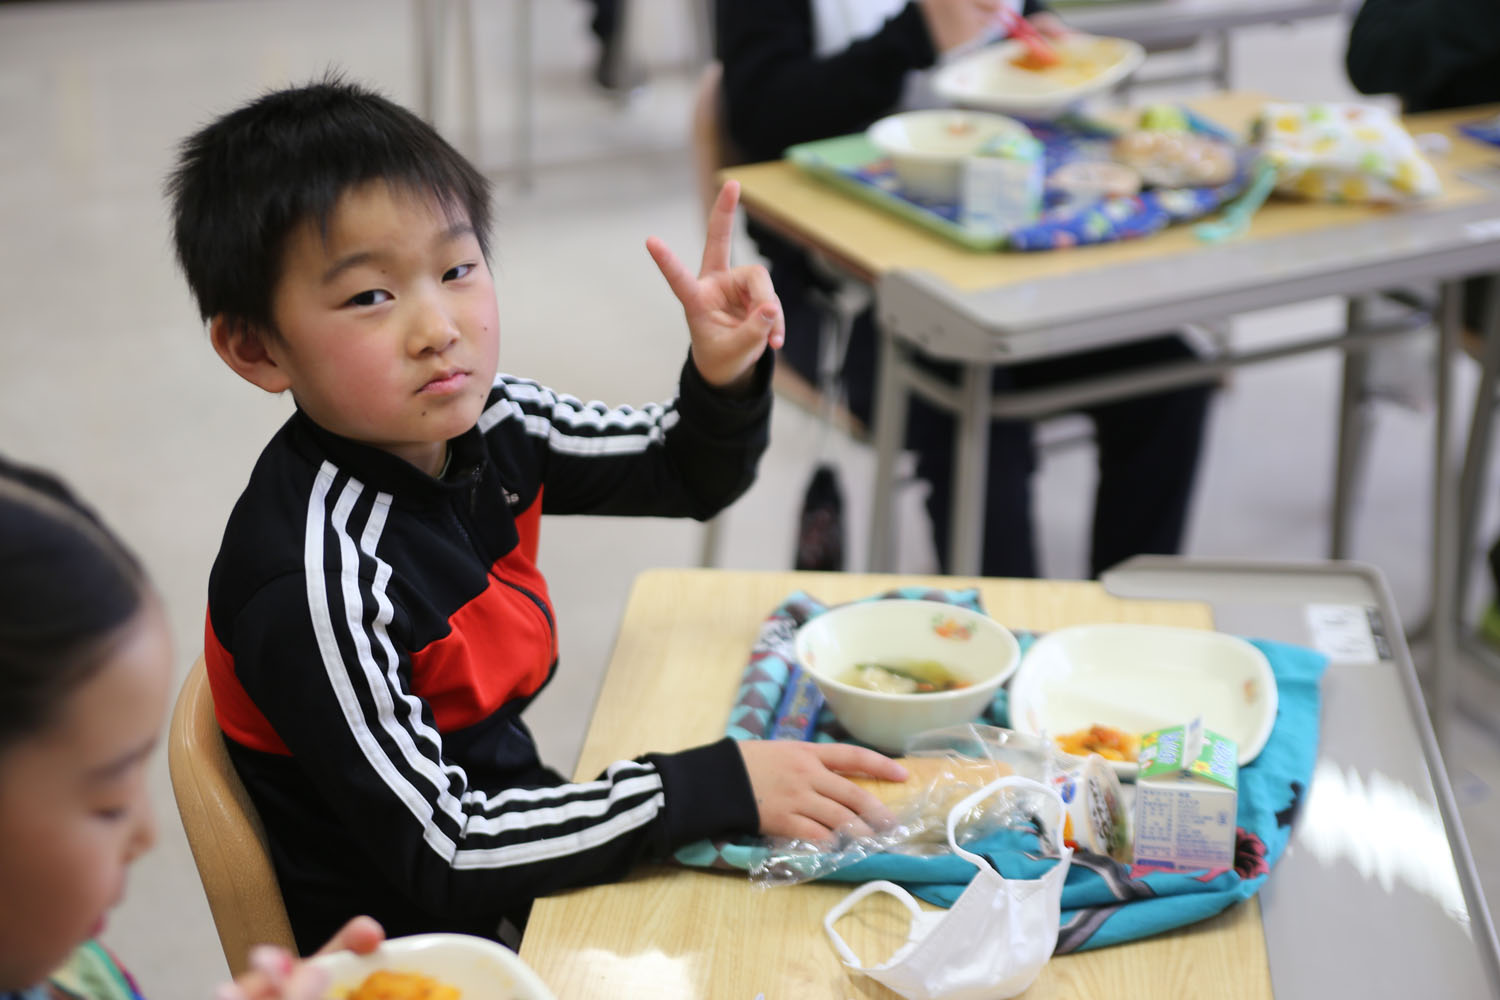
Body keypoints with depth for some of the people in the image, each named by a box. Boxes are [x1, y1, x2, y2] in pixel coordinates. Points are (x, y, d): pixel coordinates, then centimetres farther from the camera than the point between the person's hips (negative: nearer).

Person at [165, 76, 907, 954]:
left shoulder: (484, 423, -7)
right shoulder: (317, 576, -29)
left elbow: (691, 473, 9)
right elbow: (438, 853, -25)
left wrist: (727, 376, -13)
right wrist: (718, 786, -26)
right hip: (416, 941, -7)